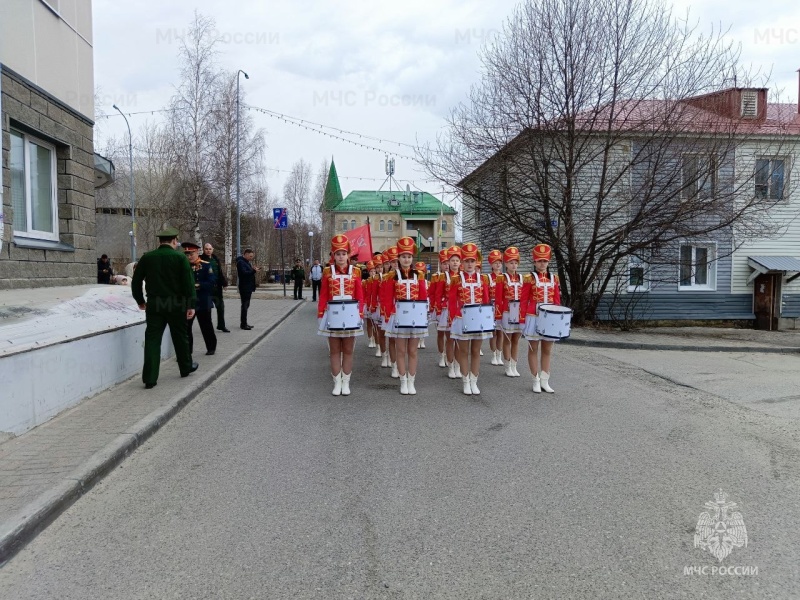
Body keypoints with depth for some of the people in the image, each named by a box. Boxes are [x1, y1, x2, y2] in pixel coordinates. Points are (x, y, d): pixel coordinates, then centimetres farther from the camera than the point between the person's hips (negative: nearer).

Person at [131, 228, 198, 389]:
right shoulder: (180, 257, -5)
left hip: (154, 304, 2)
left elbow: (136, 281, 8)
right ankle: (186, 367, 31)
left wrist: (140, 300, 20)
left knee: (152, 339, 2)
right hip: (176, 304, -2)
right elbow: (188, 282, -10)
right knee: (180, 337, 15)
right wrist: (191, 304, -8)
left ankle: (150, 378, -1)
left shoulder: (147, 257, 4)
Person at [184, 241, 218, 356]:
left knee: (206, 326, 10)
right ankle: (186, 350, 8)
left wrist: (198, 285, -22)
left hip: (203, 302, -3)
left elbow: (211, 282, -12)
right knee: (185, 327, -1)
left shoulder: (207, 265, -4)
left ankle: (211, 347, 28)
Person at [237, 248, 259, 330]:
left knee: (245, 305, 13)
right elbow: (244, 273, -23)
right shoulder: (240, 262, -12)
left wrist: (253, 269, 3)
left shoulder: (246, 262, 18)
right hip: (244, 287, -10)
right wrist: (254, 271, -25)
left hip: (248, 286, 10)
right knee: (245, 305, -7)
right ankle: (243, 324, -3)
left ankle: (243, 323, 19)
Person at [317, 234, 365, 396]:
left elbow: (360, 295, 2)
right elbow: (323, 295, 1)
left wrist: (360, 314, -3)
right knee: (334, 350, 6)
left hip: (350, 314, 0)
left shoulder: (355, 271, 2)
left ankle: (346, 383, 16)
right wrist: (320, 314, -3)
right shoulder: (327, 272, 1)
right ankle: (337, 383, 15)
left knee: (348, 350, 7)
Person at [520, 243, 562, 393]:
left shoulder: (554, 278, 8)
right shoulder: (529, 278, -4)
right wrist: (522, 318, -9)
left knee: (547, 350, 8)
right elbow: (524, 300, -4)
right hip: (534, 318, -4)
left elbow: (557, 300, 10)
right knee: (533, 349, 4)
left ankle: (545, 381, 16)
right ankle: (536, 380, 13)